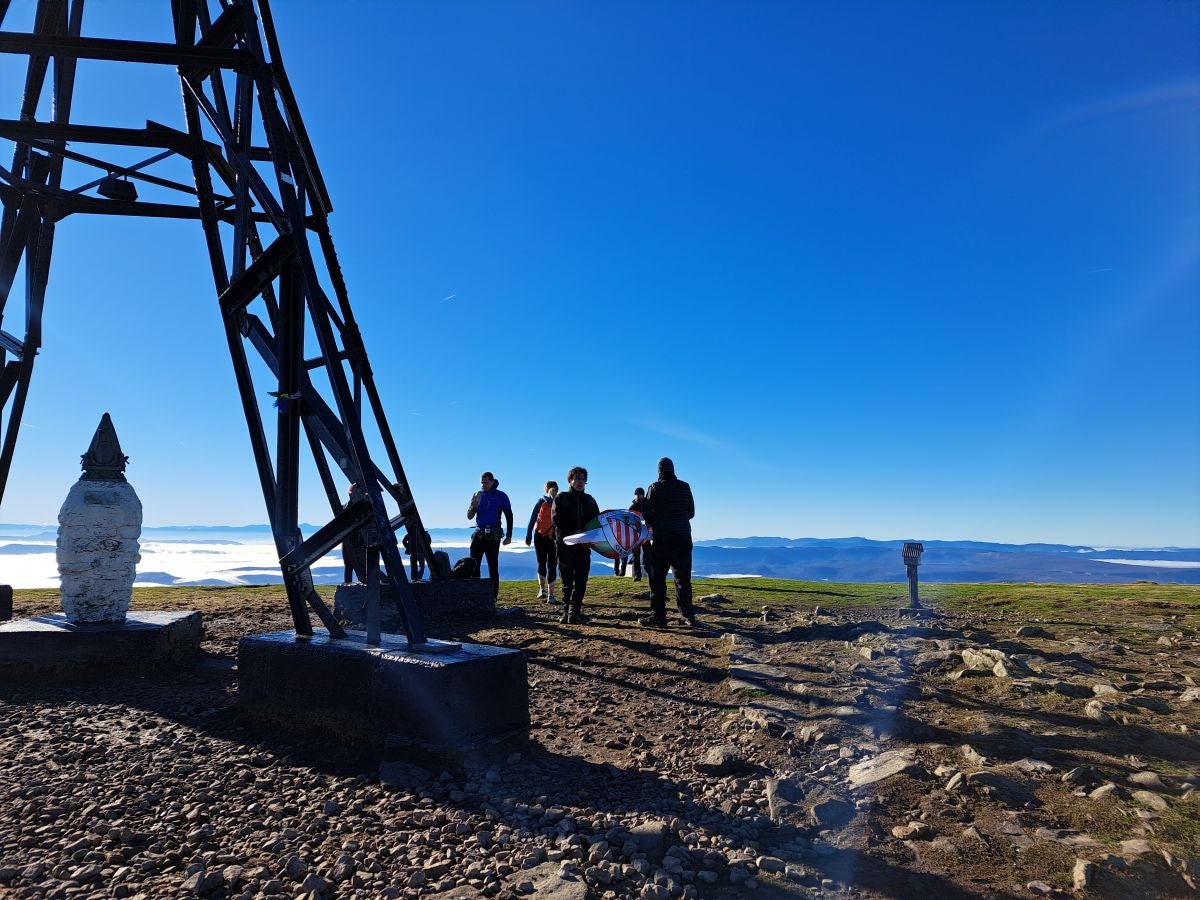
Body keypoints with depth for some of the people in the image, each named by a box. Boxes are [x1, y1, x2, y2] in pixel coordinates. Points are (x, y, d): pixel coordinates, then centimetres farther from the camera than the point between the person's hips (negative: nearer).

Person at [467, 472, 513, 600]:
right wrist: (473, 507, -14)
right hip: (478, 534, 4)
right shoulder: (477, 495, 10)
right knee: (474, 564, -1)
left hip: (493, 536, -4)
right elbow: (469, 516, 8)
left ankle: (494, 595, 3)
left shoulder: (500, 496, -1)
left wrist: (509, 536, -5)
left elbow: (509, 516, 1)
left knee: (493, 566, 0)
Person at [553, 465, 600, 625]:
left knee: (581, 580, -5)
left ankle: (574, 612, -3)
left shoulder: (589, 500, 14)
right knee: (567, 580, 4)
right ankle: (567, 611, 11)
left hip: (584, 546, 2)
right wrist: (573, 532, -21)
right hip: (565, 544, -2)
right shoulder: (561, 498, 3)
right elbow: (557, 519, -9)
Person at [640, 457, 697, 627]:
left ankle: (658, 616, 0)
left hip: (662, 537, -3)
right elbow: (691, 512, 8)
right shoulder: (685, 487, 5)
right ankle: (689, 616, 11)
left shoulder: (655, 488, -3)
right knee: (683, 578, 11)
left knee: (657, 577, 3)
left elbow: (646, 512, -6)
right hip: (683, 537, 3)